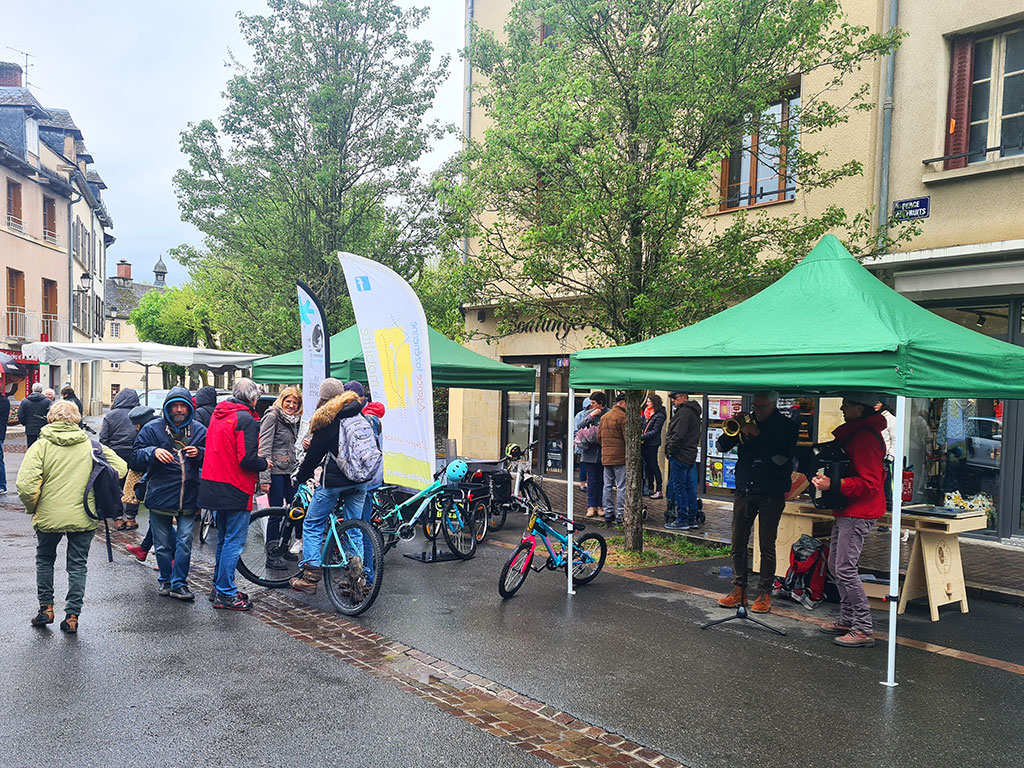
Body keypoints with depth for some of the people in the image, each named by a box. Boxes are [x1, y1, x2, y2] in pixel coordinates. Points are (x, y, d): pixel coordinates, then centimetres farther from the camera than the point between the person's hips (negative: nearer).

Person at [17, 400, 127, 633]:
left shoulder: (41, 445, -7)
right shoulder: (90, 444, 0)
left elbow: (26, 485, -16)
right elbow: (120, 468, -1)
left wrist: (32, 508, 2)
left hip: (49, 517, -1)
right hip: (84, 517, 1)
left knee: (44, 560, 24)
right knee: (77, 565, 12)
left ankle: (46, 607, 27)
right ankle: (72, 616, 13)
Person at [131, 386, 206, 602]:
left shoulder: (199, 430, 6)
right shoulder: (152, 428, 1)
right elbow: (136, 456, -2)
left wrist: (199, 453, -9)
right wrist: (153, 452, -21)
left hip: (188, 497, 1)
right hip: (160, 495, 0)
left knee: (184, 542, -2)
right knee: (163, 544, 9)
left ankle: (179, 583, 8)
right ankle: (166, 579, 27)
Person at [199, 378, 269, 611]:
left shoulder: (217, 414, 11)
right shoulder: (246, 419, -16)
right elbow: (247, 459, -23)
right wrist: (265, 463, -3)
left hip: (213, 485, 9)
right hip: (235, 488, -9)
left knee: (224, 538, 19)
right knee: (235, 541, -1)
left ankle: (219, 588, 27)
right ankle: (225, 594, 2)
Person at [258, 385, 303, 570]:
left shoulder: (293, 420, 15)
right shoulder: (272, 416, -8)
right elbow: (264, 448, -14)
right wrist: (264, 477, -20)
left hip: (290, 471, 8)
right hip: (275, 471, -8)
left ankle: (282, 548, 23)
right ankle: (272, 555, 5)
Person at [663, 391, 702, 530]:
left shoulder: (684, 412, -16)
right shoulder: (694, 412, 16)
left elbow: (678, 435, -22)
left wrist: (669, 451, -10)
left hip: (680, 456, -10)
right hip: (691, 456, 10)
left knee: (679, 487, -4)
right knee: (690, 488, 12)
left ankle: (682, 521, -1)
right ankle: (693, 519, 17)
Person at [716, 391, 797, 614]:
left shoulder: (786, 426, -2)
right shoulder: (748, 422, 9)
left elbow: (782, 458, -17)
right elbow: (722, 447, 7)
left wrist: (757, 434, -19)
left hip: (771, 493, -4)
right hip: (744, 490, 4)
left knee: (767, 545, 0)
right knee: (738, 543, 6)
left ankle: (764, 593, 11)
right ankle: (739, 589, 17)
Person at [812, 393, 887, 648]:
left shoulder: (866, 438, -18)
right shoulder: (854, 433, 16)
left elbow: (869, 483, -23)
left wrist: (834, 485, -24)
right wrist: (826, 478, 17)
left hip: (858, 514, -11)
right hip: (846, 512, 11)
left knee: (845, 569, -10)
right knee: (835, 565, 15)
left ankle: (864, 629, -3)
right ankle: (847, 619, 25)